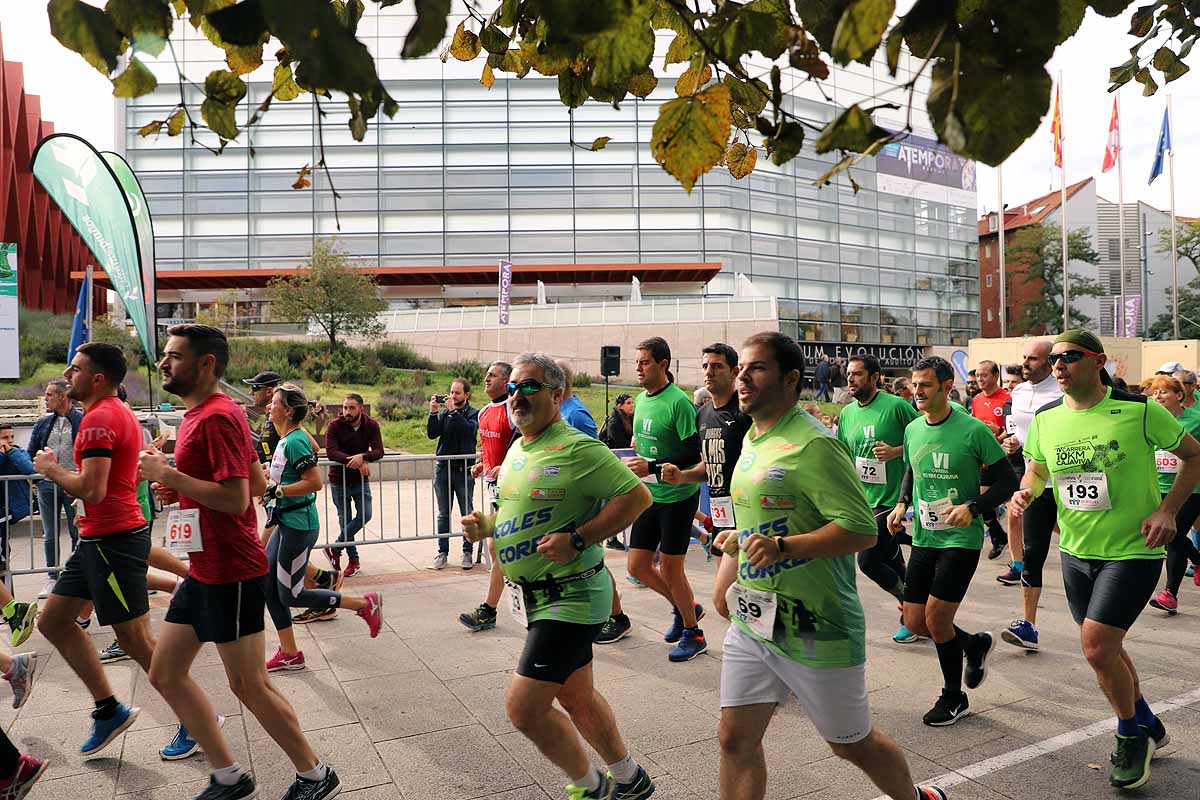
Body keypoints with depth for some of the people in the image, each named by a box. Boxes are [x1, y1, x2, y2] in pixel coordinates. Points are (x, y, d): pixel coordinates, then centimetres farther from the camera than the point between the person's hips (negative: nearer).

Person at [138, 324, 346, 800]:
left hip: (230, 572, -10)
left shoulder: (216, 417, -18)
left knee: (249, 687, 0)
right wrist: (179, 490, 11)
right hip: (205, 569, 10)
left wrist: (167, 474, -18)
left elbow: (236, 497, -26)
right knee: (165, 674, 14)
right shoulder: (201, 414, 13)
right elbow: (257, 482, 17)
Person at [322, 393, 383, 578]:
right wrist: (358, 463, -32)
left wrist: (362, 456, -35)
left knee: (365, 515, -6)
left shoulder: (371, 425, -7)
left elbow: (379, 451, -15)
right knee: (345, 519, 6)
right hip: (339, 481, -2)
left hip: (361, 479, 2)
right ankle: (353, 560, 19)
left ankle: (336, 548, 11)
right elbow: (331, 452, -25)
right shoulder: (334, 426, -14)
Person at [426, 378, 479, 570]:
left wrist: (453, 411, -19)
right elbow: (432, 434, -1)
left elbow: (469, 429, -19)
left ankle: (467, 552, 11)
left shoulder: (473, 414, 0)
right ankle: (442, 552, 16)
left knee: (467, 513, 2)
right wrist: (433, 412, -12)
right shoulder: (443, 413, 9)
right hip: (443, 468, 3)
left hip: (464, 469, -3)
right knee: (443, 514, 9)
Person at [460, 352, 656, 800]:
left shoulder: (576, 448, -18)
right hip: (537, 596, 9)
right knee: (577, 699, 21)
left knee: (524, 709, -6)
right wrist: (484, 525, 2)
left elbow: (637, 497, -21)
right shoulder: (518, 449, 10)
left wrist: (577, 540, -26)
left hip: (569, 597, -9)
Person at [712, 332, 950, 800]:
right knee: (735, 739, 7)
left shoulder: (812, 445, -19)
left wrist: (783, 546, -30)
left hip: (815, 629, -7)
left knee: (852, 744, 14)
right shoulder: (753, 440, 9)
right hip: (752, 622, 7)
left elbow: (862, 530, -22)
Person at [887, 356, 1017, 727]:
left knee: (936, 619, -7)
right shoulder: (912, 429, 4)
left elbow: (1007, 481, -8)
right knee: (914, 622, 7)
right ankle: (975, 644, 37)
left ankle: (953, 698, 19)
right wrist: (902, 504, 4)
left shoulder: (974, 430, -14)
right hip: (923, 538, 6)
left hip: (960, 539, -6)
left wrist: (972, 507, -23)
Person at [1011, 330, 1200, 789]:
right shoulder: (1045, 419, -1)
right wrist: (1025, 492, -8)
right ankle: (1147, 723, 44)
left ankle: (1131, 735, 17)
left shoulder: (1140, 410, -13)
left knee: (1097, 648, -12)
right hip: (1075, 551, 5)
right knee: (1106, 648, 17)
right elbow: (1037, 469, 14)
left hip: (1132, 550, -5)